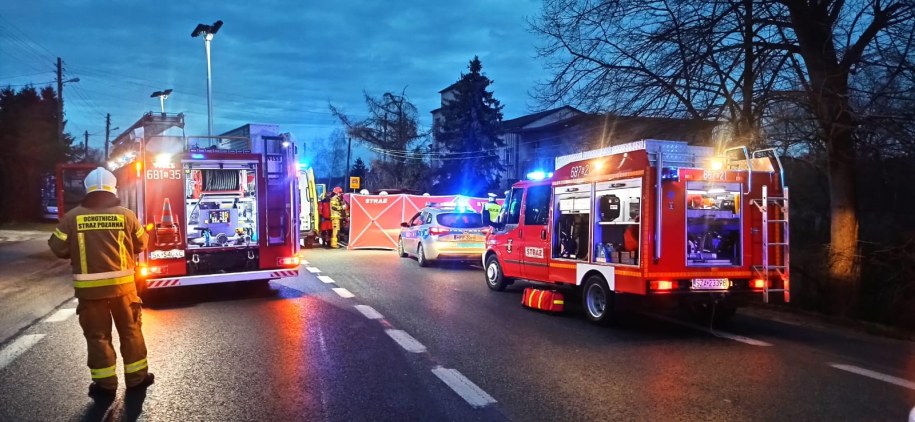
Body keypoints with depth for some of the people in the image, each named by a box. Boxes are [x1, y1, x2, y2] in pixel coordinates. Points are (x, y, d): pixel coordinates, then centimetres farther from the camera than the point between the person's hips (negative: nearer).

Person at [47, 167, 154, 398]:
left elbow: (57, 248, 1)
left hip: (89, 287, 0)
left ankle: (105, 384, 15)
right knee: (130, 330, 13)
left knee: (97, 334, 10)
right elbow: (141, 243, 6)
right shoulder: (126, 214, -4)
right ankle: (136, 377, 20)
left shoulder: (73, 216, -5)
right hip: (122, 283, 0)